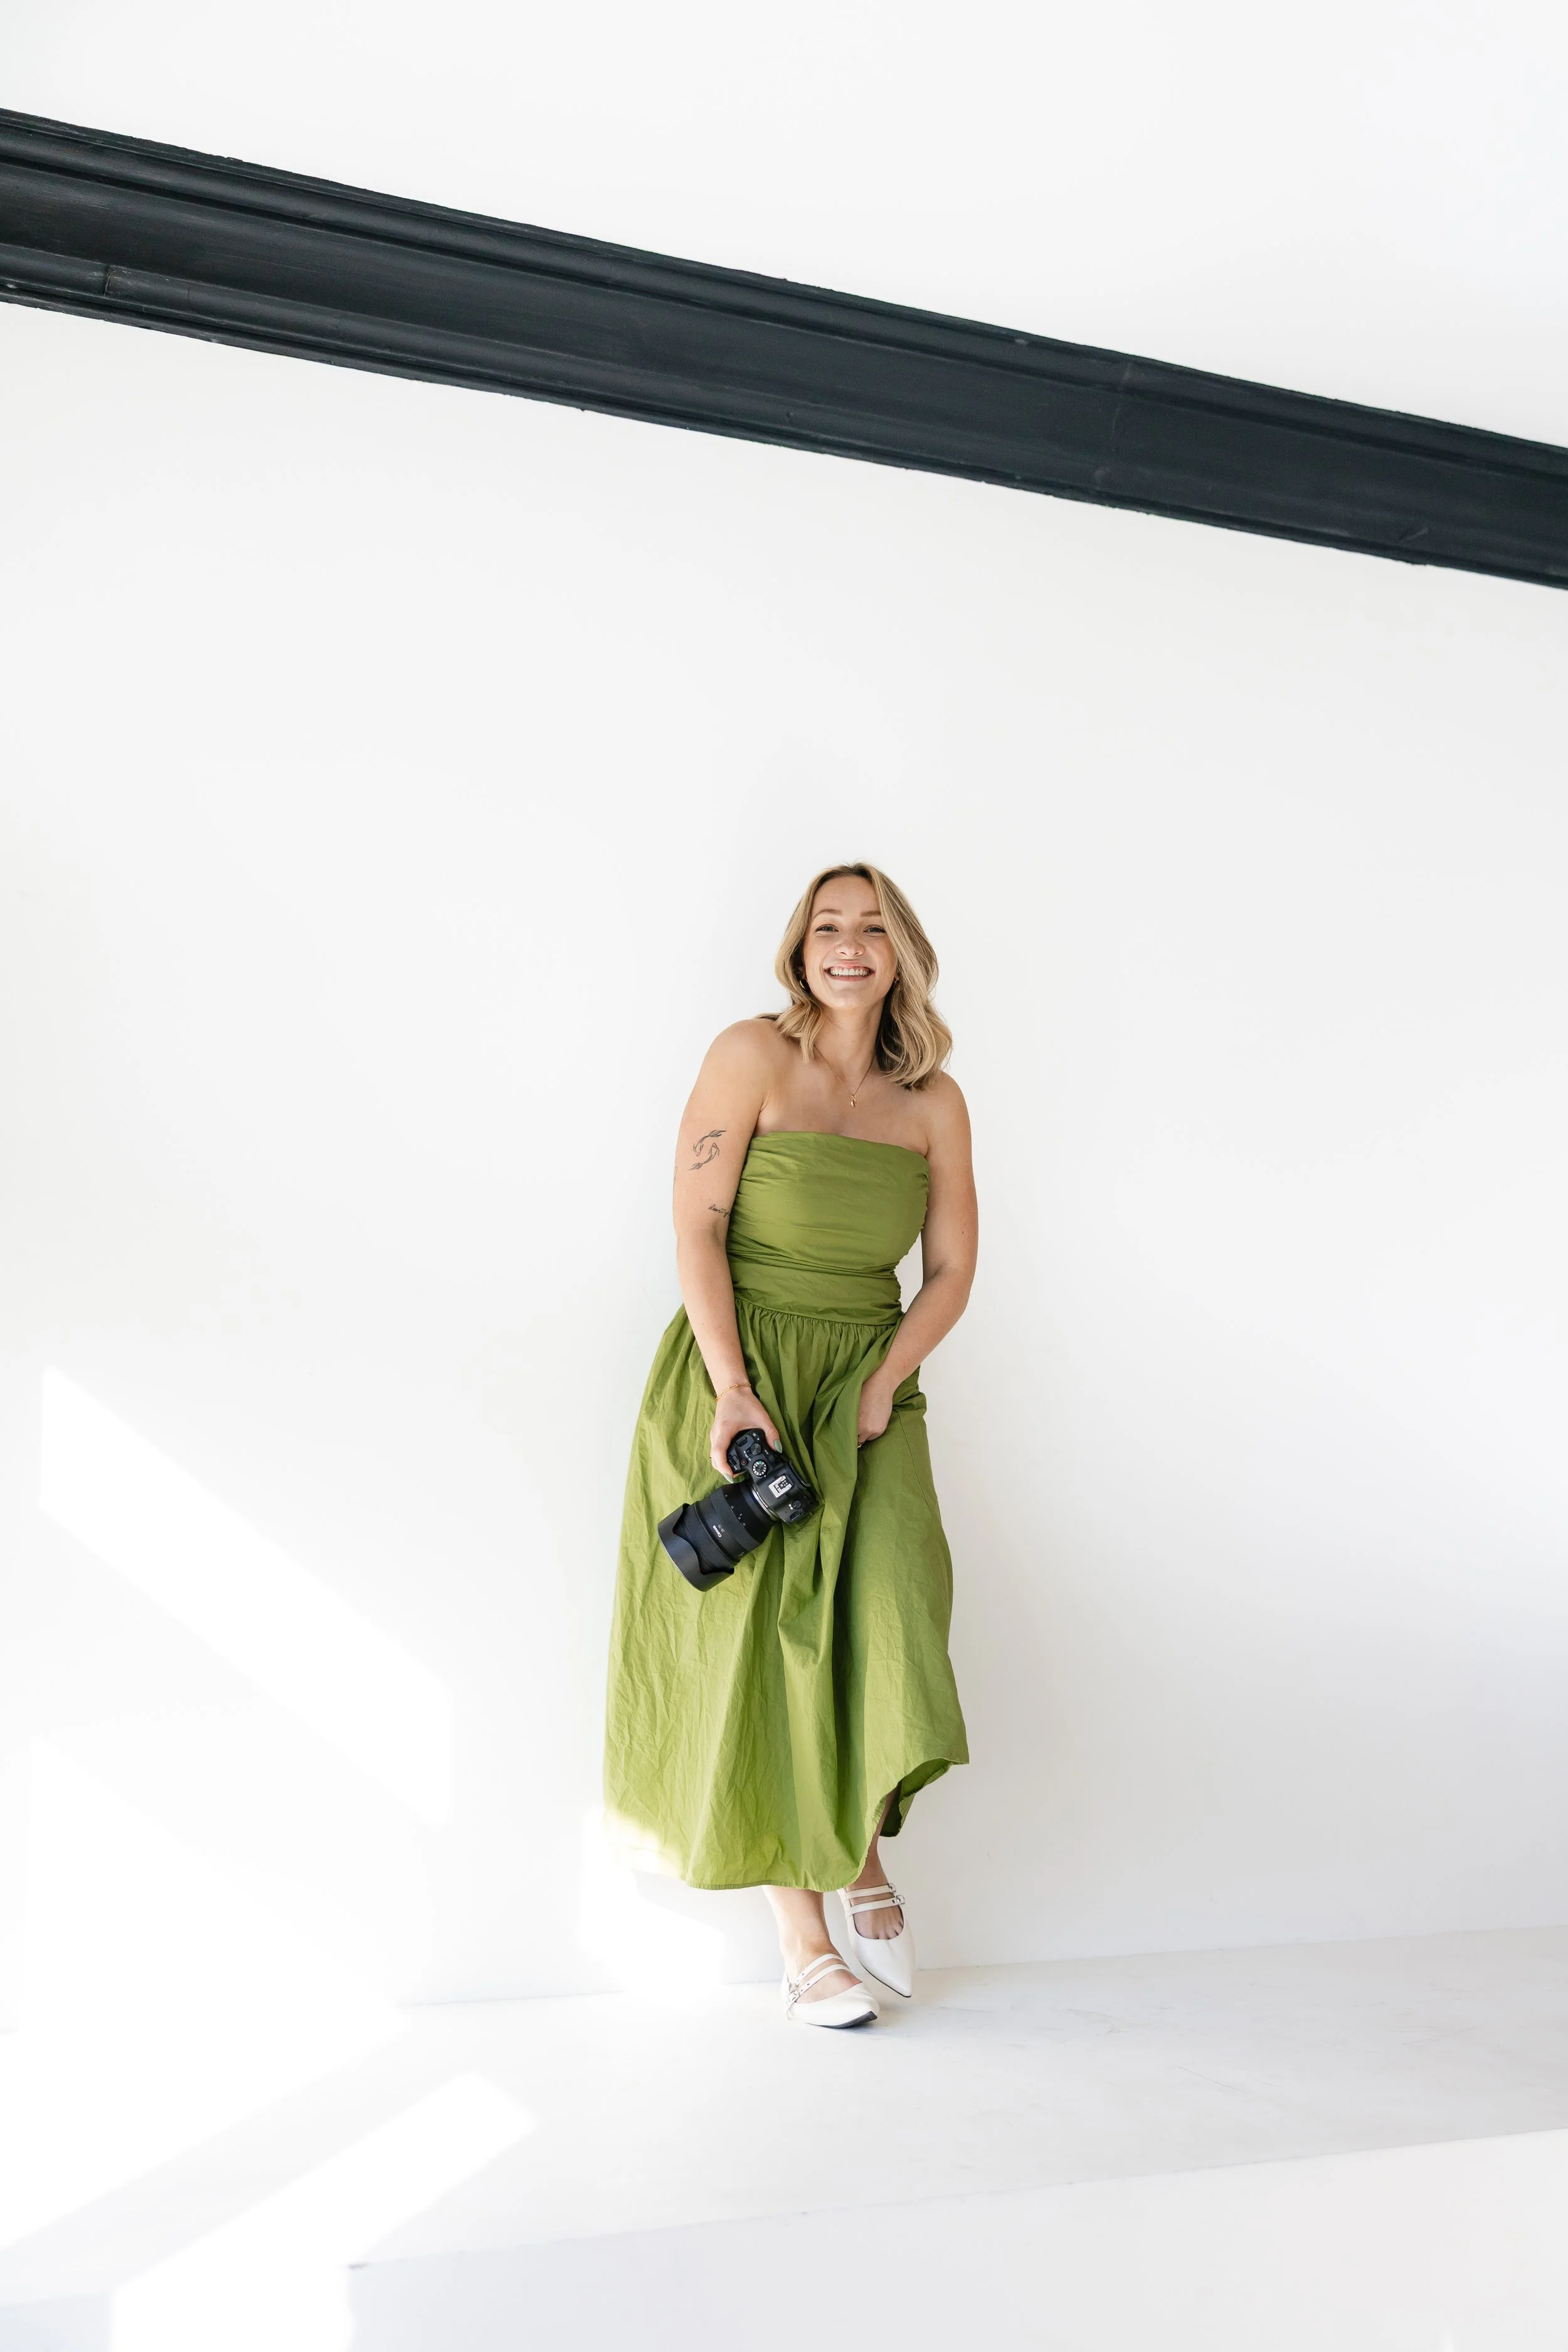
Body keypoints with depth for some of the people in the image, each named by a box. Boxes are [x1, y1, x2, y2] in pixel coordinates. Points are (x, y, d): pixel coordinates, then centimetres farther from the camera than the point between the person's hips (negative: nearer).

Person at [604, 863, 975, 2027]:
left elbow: (951, 1270, 7)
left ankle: (867, 1864, 15)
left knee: (886, 1623, -13)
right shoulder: (753, 1055, -6)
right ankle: (805, 1946, 10)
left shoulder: (934, 1102, 5)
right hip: (739, 1377, -3)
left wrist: (881, 1389, -8)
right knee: (763, 1647, -2)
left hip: (868, 1384, 3)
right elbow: (697, 1230, -10)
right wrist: (733, 1391, -19)